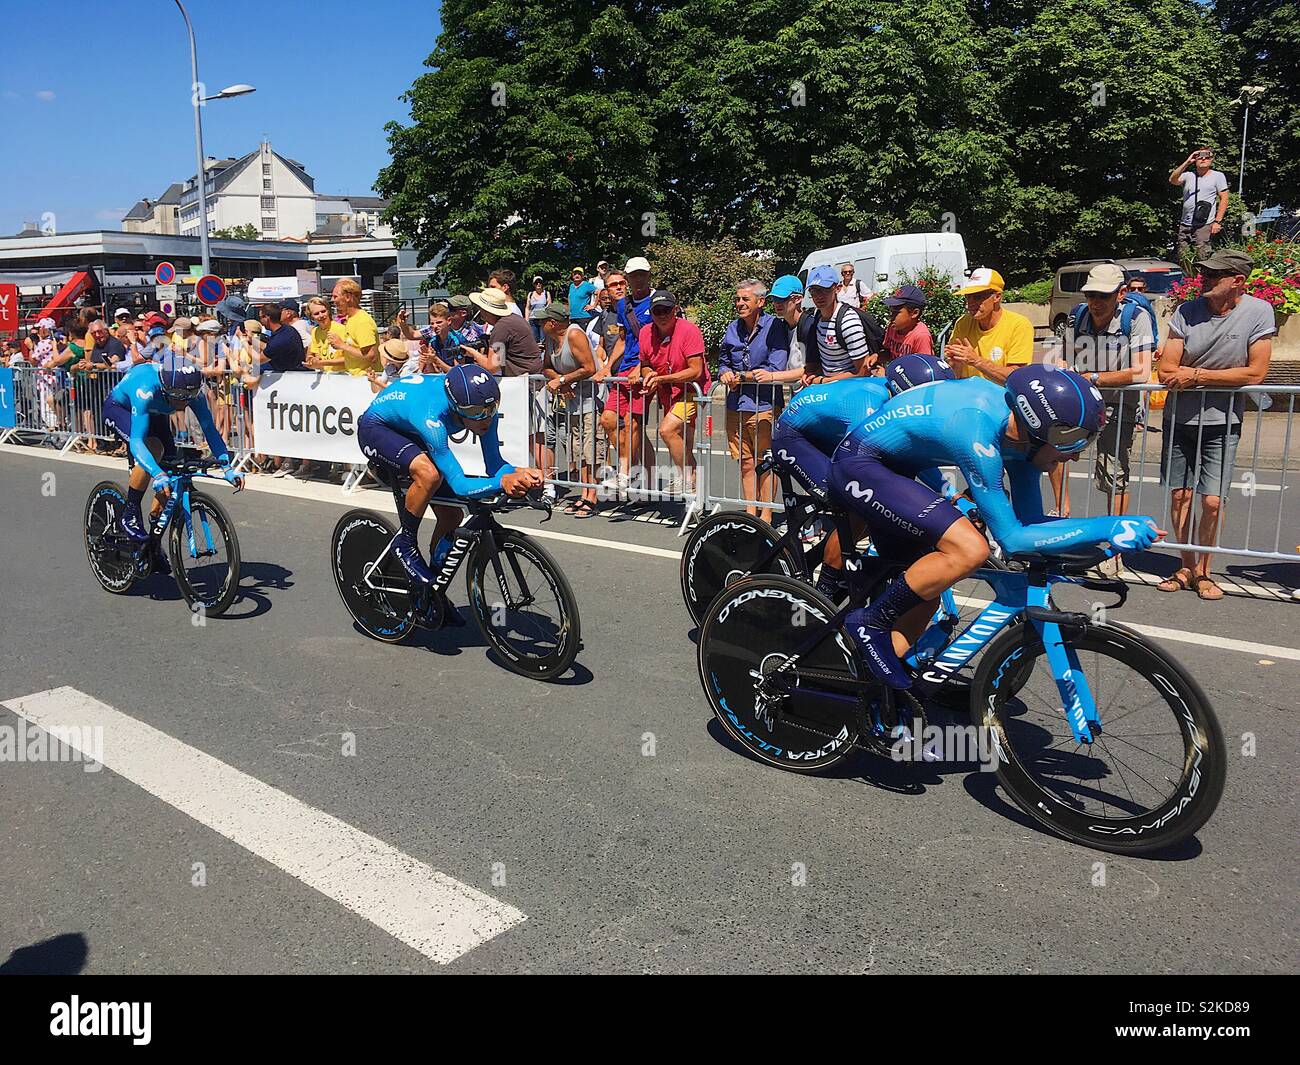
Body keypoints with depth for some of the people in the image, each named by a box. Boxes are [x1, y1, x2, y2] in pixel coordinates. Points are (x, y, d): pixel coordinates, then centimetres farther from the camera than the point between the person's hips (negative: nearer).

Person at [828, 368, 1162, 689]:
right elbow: (1011, 539, -27)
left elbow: (1030, 520, 3)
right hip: (857, 465, -9)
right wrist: (1107, 528, -29)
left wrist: (1104, 539, -7)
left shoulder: (1022, 424, -6)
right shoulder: (978, 432, -31)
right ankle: (871, 623, -7)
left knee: (925, 588, 12)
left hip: (885, 467, 10)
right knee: (970, 550, -23)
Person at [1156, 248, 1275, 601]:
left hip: (1221, 422, -2)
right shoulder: (1187, 311, -5)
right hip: (1179, 418, 2)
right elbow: (1165, 372, -7)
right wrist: (1218, 376, -14)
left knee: (1212, 501, -5)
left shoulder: (1258, 312, -9)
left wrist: (1196, 375, -17)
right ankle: (1186, 567, 19)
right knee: (1180, 495, 5)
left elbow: (1256, 373, -14)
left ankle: (1203, 571, 12)